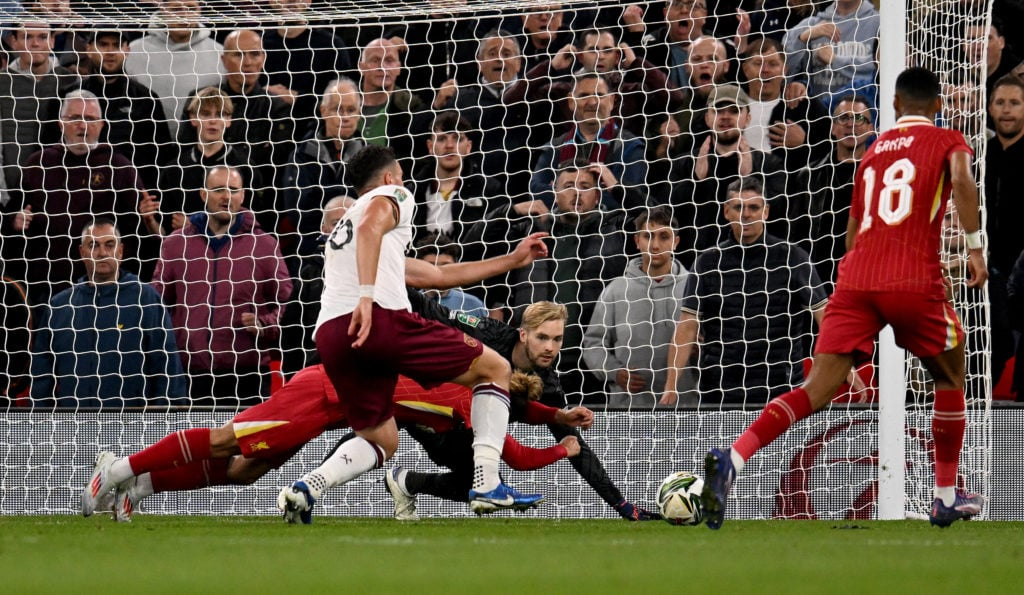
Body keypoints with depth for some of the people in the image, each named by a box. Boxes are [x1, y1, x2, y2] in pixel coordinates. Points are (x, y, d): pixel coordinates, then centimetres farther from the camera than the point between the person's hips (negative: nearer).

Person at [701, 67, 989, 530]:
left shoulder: (874, 150, 24)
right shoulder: (947, 141, 10)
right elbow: (962, 178, -13)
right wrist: (975, 248, -9)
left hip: (855, 281, 3)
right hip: (915, 281, -3)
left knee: (816, 390, -5)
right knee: (950, 379, 21)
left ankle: (733, 458, -27)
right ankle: (947, 498, 24)